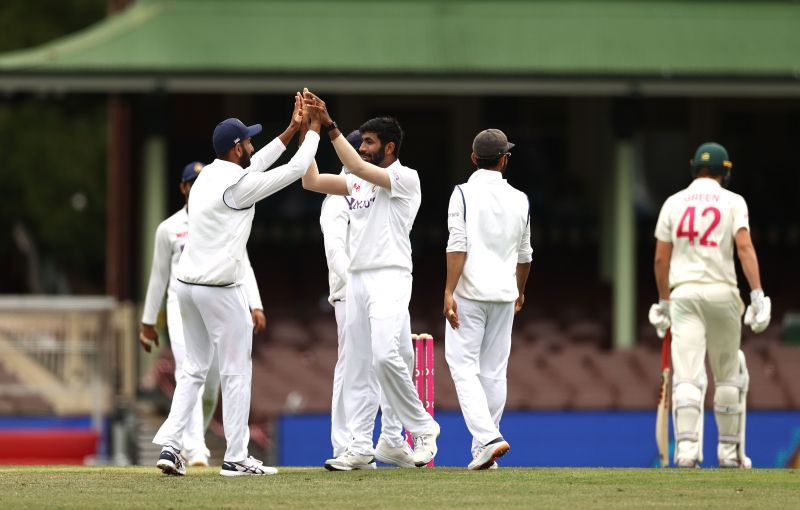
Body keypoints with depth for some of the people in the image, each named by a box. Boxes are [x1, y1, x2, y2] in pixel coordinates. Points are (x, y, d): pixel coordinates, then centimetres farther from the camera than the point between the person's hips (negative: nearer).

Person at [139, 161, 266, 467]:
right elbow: (158, 276, 12)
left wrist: (256, 306, -10)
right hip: (182, 307, -2)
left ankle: (186, 442, 26)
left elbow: (243, 267, 4)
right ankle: (195, 450, -24)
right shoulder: (169, 229, 7)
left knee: (211, 384, 4)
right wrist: (148, 322, 12)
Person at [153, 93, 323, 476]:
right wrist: (314, 129, 8)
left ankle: (170, 445, 4)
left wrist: (292, 129, 26)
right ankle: (236, 458, 3)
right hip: (219, 289, -8)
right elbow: (296, 169, -7)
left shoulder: (208, 176, 12)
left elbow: (254, 166, 27)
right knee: (236, 372, 1)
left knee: (194, 369, 15)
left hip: (187, 285, 8)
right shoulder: (239, 185, -13)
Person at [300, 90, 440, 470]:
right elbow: (312, 181, 10)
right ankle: (361, 448, 5)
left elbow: (359, 168, -18)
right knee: (357, 364, 4)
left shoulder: (406, 178, -5)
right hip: (357, 279, 8)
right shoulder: (358, 182, 17)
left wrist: (330, 126, -18)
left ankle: (422, 428, -6)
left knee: (385, 356, -23)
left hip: (390, 278, -8)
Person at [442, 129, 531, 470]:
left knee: (464, 367, -4)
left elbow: (458, 246, -16)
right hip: (504, 295, 4)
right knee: (494, 371, 10)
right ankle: (483, 452, 12)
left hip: (469, 293, -4)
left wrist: (449, 292, -17)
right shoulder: (519, 200, 7)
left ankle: (487, 438, -21)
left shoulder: (464, 194, -6)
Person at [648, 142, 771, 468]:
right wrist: (757, 294, -16)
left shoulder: (674, 203, 9)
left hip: (683, 293, 1)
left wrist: (664, 302, 19)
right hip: (721, 293, -1)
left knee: (687, 375, -7)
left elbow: (660, 259, 9)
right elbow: (744, 247, -12)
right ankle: (729, 450, 16)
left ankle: (686, 448, -23)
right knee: (729, 375, 14)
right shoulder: (732, 202, 2)